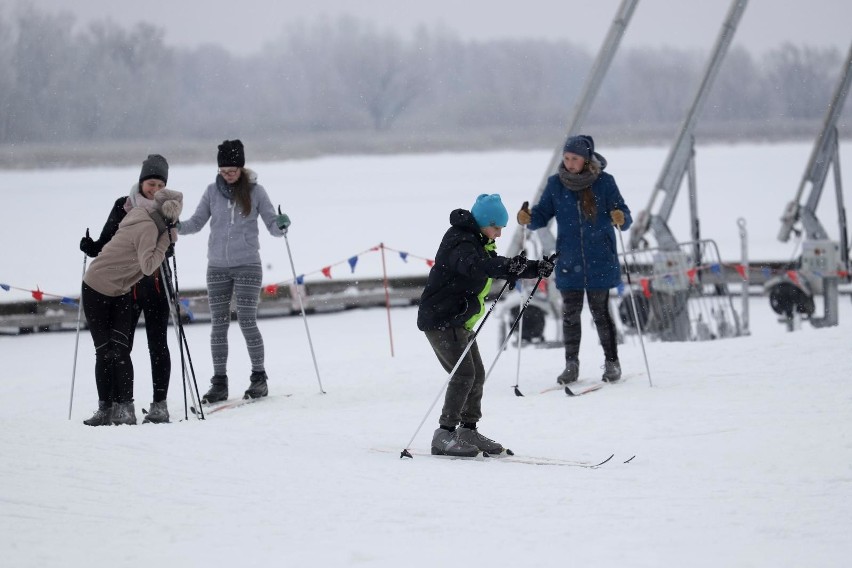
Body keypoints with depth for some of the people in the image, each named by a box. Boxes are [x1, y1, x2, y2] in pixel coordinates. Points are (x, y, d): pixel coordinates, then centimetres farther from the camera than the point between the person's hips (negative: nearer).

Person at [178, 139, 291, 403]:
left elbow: (272, 226, -2)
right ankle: (219, 383, 7)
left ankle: (259, 378, 5)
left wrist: (281, 225, -24)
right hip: (217, 266, 3)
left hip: (247, 265, -3)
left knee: (247, 322, -7)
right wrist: (176, 226, -11)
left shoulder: (255, 191, -2)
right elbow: (197, 222, 8)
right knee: (219, 324, 2)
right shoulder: (213, 191, 4)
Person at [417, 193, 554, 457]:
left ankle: (468, 431, 18)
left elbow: (499, 269, 25)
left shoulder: (479, 244, 16)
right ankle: (444, 435, -15)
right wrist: (507, 265, -54)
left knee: (476, 375, 10)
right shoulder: (460, 242, -17)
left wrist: (537, 269, 11)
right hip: (441, 319, -10)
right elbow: (473, 265, -39)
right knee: (463, 374, -16)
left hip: (460, 321, 10)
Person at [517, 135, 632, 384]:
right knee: (570, 313, 4)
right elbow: (543, 215, 6)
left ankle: (612, 362, 16)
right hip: (569, 261, 2)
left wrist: (621, 219, -28)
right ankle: (571, 364, 14)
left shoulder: (604, 182, -5)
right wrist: (528, 218, -15)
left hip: (599, 261, -2)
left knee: (600, 312, 3)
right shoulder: (555, 184, 1)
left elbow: (623, 217, -5)